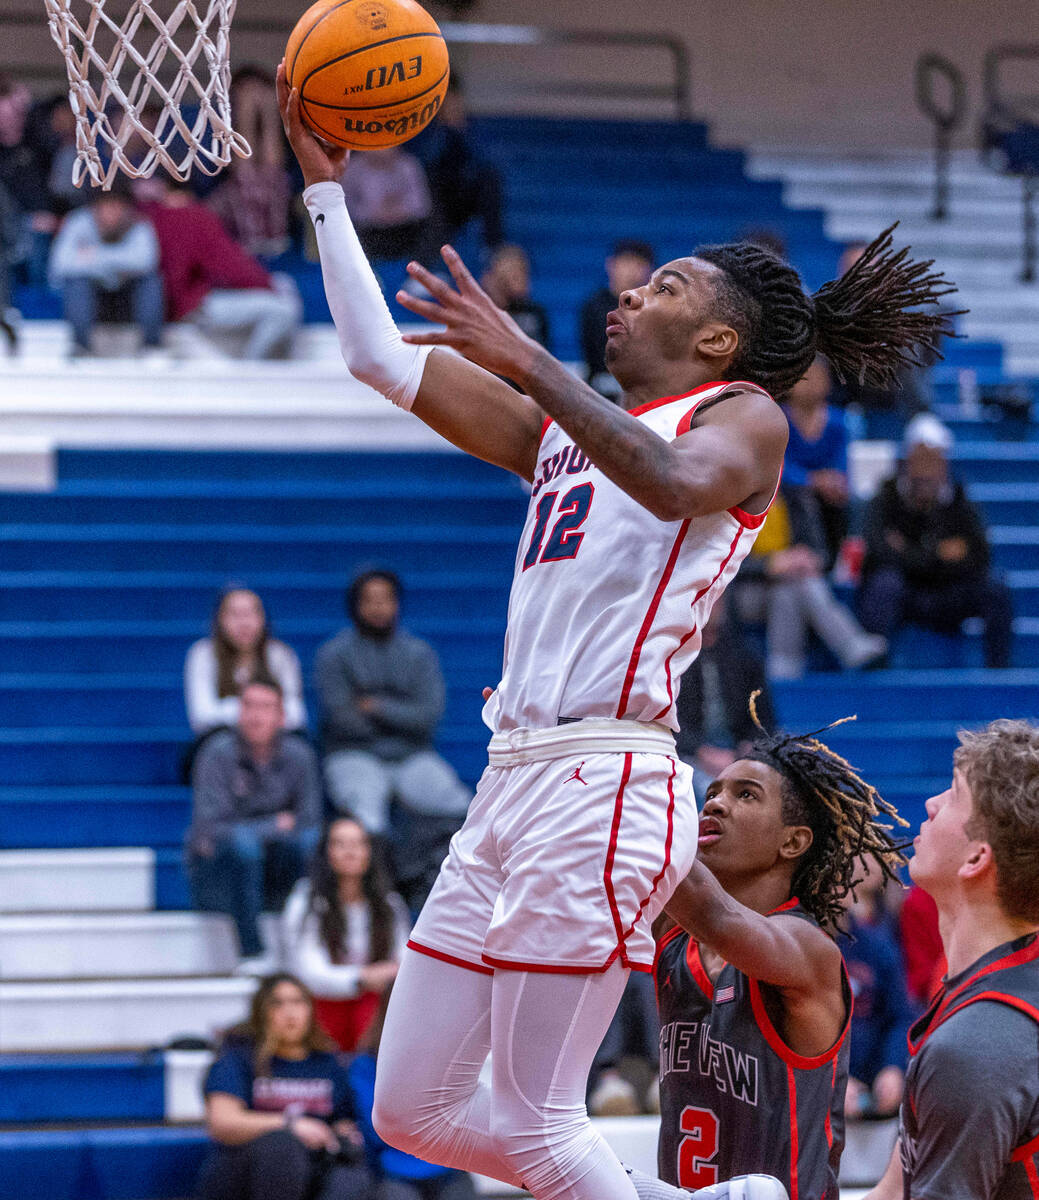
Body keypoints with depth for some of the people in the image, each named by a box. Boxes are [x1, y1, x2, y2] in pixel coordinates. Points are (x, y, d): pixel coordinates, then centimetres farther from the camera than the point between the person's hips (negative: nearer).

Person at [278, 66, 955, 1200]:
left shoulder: (743, 416, 3)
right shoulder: (565, 429, 24)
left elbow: (675, 482, -22)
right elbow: (383, 358, 24)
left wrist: (527, 360, -25)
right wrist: (324, 182, 21)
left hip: (601, 781, -8)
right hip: (513, 777, 9)